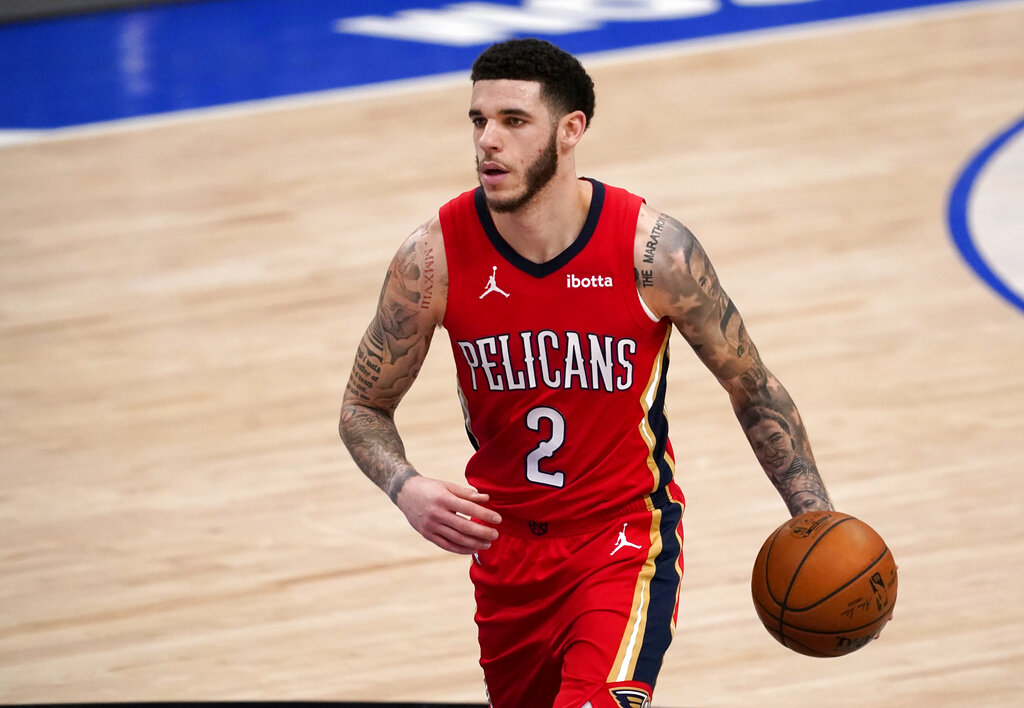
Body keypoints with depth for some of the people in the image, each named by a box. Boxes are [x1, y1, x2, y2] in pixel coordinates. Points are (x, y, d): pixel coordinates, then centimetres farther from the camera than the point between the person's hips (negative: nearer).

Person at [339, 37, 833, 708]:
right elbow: (364, 407, -1)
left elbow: (753, 389, -3)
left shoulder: (653, 250, -17)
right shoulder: (434, 259, -14)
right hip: (505, 544, 3)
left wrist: (816, 520, -9)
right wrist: (407, 488, -22)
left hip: (626, 536, -3)